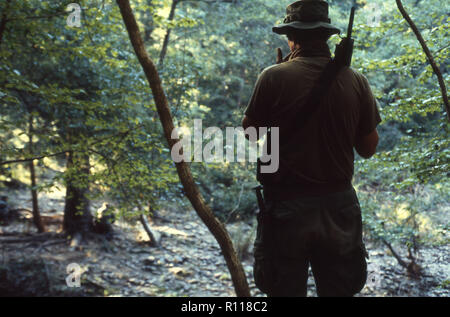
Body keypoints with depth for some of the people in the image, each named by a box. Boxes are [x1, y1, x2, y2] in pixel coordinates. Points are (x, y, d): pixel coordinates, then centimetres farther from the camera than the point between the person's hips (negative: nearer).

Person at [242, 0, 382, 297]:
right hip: (339, 204, 3)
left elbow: (249, 132, 3)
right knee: (338, 289, 17)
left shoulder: (275, 77, -12)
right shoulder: (356, 81, -3)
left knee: (285, 290, 11)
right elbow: (368, 148, 5)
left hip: (287, 204, -2)